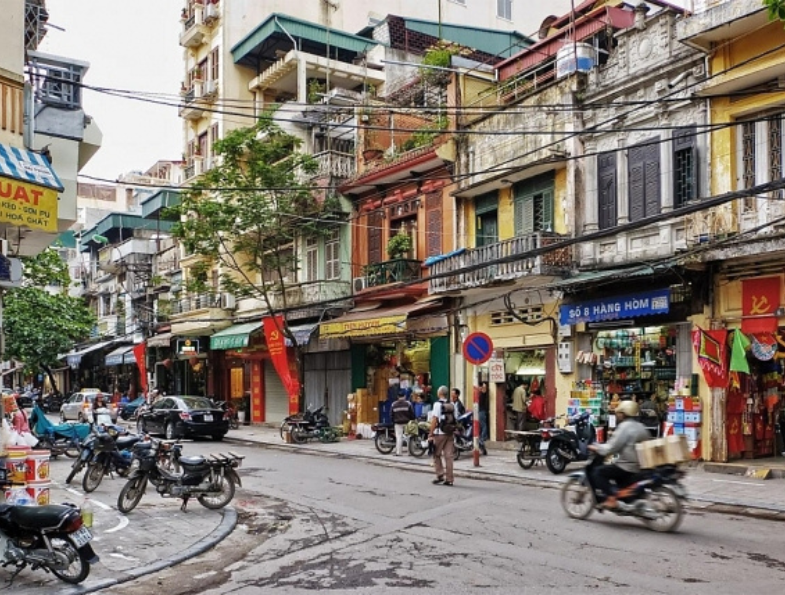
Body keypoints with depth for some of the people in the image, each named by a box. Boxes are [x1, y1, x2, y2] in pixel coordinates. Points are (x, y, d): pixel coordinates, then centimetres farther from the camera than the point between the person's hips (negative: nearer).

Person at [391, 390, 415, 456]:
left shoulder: (394, 404, 1)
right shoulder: (408, 403, -5)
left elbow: (391, 414, 5)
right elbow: (412, 413, -4)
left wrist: (393, 421, 17)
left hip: (398, 423, 1)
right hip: (407, 422, -1)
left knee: (399, 437, 2)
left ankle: (398, 452, -3)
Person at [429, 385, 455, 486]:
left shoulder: (438, 404, -9)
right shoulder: (451, 405, 11)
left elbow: (434, 420, -14)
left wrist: (430, 434, -11)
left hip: (440, 433, -5)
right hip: (450, 433, 5)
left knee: (437, 455, 7)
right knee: (448, 456, 5)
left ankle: (440, 475, 1)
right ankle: (449, 479, 4)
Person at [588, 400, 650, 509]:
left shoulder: (625, 426, -14)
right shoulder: (641, 427, 14)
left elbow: (612, 447, -17)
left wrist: (597, 448, -3)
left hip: (628, 467, -9)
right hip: (641, 467, 9)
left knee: (598, 472, -4)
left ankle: (611, 498, -16)